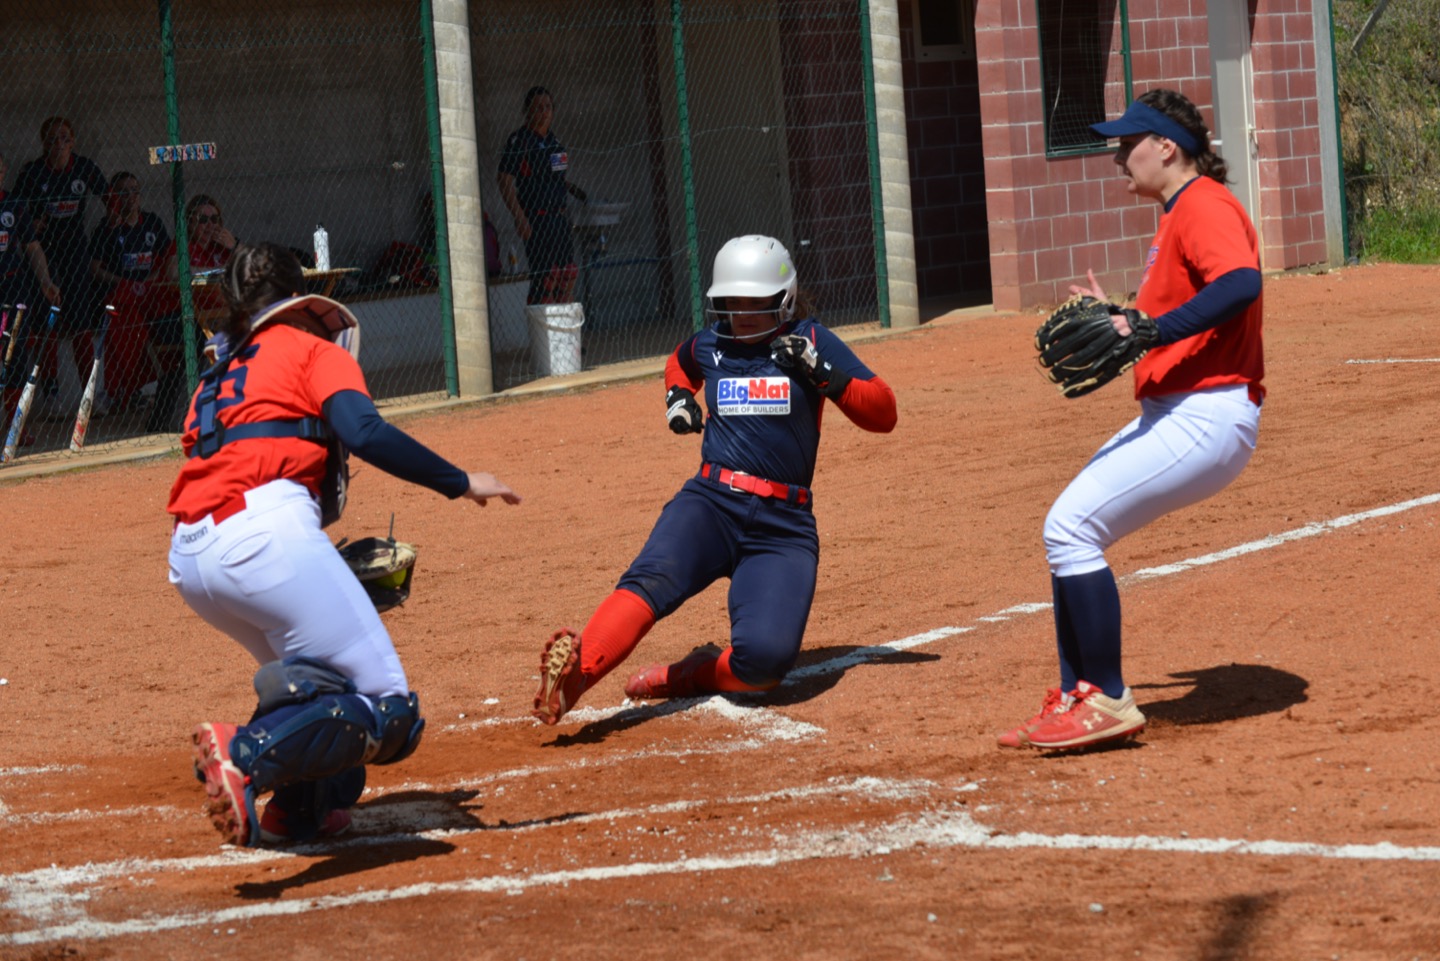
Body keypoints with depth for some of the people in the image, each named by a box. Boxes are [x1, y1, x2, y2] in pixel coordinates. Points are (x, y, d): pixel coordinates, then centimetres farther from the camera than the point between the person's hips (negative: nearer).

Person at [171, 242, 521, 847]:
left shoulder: (214, 380, 32)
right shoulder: (314, 350, 13)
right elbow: (363, 433, -7)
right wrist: (461, 483, -2)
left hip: (186, 562, 8)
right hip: (264, 536, -7)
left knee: (315, 676, 29)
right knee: (387, 712, -9)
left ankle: (298, 810, 9)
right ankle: (248, 755, -31)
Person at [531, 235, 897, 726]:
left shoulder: (809, 340, 5)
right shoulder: (709, 344, 14)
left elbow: (883, 414, -1)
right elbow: (679, 363, 41)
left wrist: (821, 371, -15)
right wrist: (678, 397, 18)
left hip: (783, 524, -1)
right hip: (711, 503, 1)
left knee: (767, 656, -24)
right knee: (653, 581, -33)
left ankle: (695, 676, 4)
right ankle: (574, 672, -53)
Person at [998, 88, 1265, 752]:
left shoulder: (1204, 206, -13)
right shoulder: (1179, 213, 20)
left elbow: (1241, 284, -32)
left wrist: (1147, 331, -35)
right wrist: (1119, 318, 26)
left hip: (1206, 418, -11)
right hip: (1171, 417, 11)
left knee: (1071, 528, -16)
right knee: (1069, 530, 11)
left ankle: (1108, 704, -9)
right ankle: (1078, 697, 15)